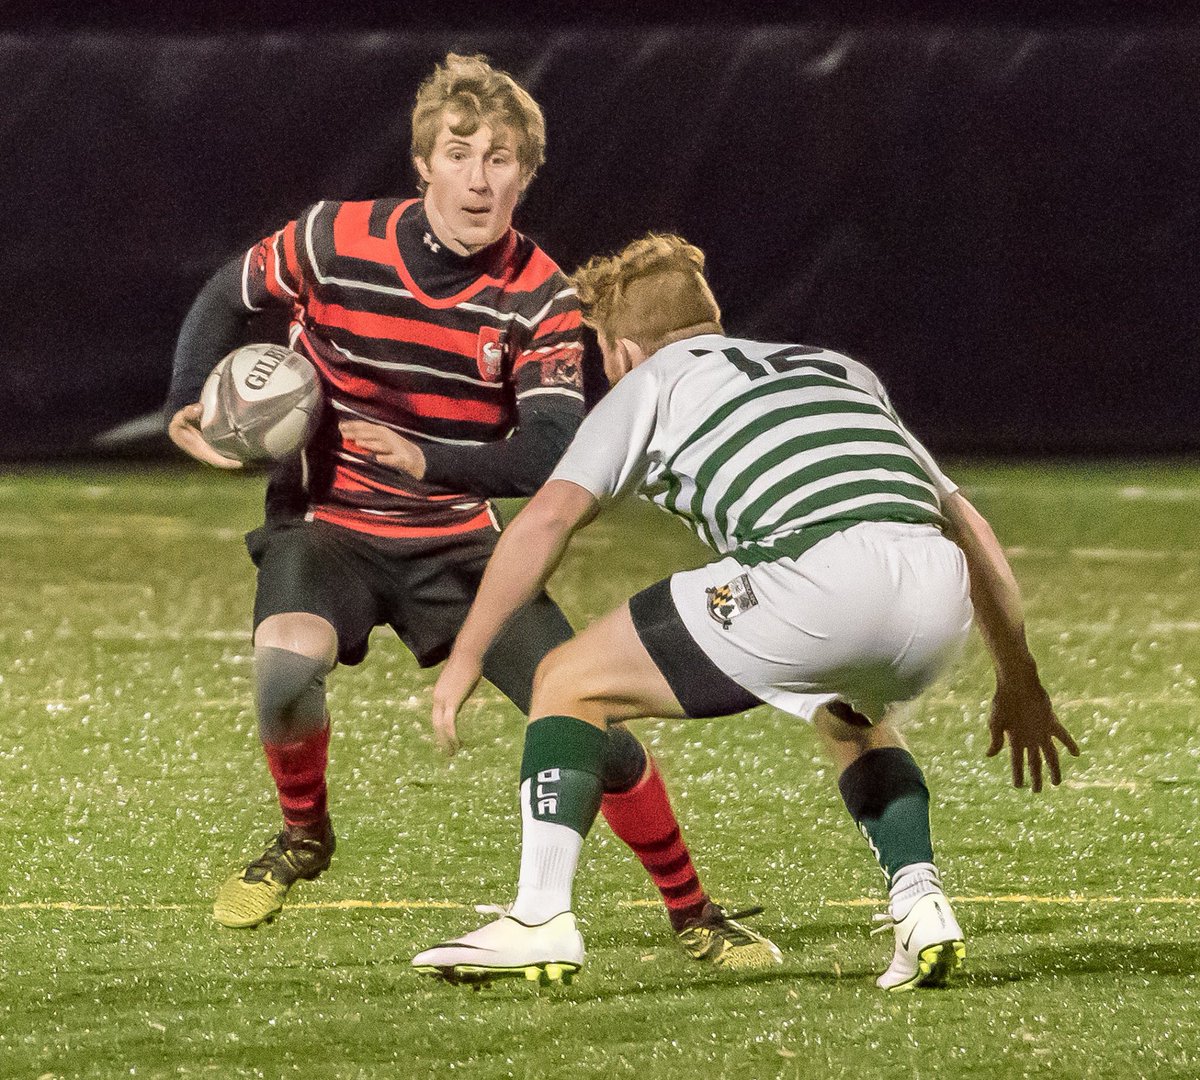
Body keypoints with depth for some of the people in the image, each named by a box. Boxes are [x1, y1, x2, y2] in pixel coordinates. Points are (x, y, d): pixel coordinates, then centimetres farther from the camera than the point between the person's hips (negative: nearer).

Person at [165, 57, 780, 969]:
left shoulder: (540, 299, -13)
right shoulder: (334, 242, -14)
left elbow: (553, 456, -23)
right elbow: (230, 296, 7)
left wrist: (434, 463, -38)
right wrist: (190, 406, -8)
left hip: (461, 540, 1)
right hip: (328, 524, -1)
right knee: (285, 663, -33)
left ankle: (692, 913, 13)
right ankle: (303, 834, 0)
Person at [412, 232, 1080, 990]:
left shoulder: (651, 383, 24)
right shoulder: (838, 368, 38)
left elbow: (550, 515, 8)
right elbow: (966, 521, 36)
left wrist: (465, 658, 13)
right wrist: (1020, 681, 41)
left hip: (812, 579, -5)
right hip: (938, 590, 5)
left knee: (571, 683, 14)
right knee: (850, 719, 39)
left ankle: (541, 919, 1)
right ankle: (920, 904, 17)